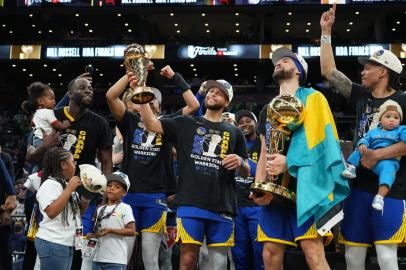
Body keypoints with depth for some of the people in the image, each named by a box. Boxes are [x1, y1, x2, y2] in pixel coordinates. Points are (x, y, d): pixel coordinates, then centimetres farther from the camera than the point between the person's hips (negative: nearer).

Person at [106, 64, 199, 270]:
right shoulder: (130, 121, 10)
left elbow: (194, 106, 1)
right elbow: (111, 96, -2)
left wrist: (175, 78, 5)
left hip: (156, 197, 0)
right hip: (129, 194, 1)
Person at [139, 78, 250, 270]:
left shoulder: (234, 132, 15)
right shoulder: (185, 124, 12)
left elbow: (246, 173, 16)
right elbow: (151, 124, 2)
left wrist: (240, 162, -7)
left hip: (222, 206, 2)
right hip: (190, 203, -2)